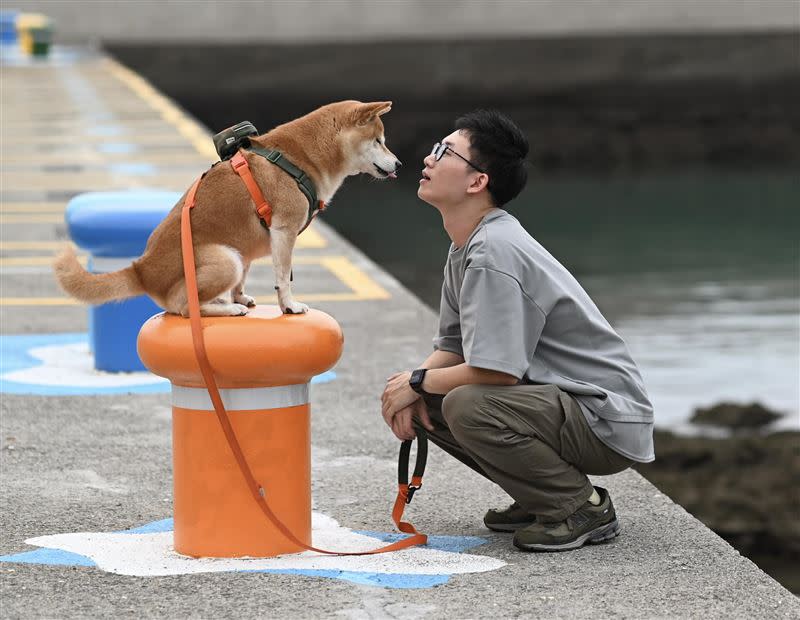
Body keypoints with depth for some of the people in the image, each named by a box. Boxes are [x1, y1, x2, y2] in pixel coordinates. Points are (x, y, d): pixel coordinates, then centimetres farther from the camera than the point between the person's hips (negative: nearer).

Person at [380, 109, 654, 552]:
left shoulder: (494, 254, -22)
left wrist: (418, 381, -11)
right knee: (427, 402, 4)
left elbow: (495, 371, -27)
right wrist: (415, 389, -6)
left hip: (609, 423, -10)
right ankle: (540, 498, 12)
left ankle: (583, 507, -11)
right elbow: (453, 347, 14)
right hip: (559, 398, 10)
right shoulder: (466, 247, 9)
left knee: (468, 405, -31)